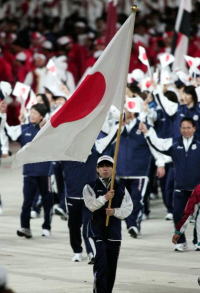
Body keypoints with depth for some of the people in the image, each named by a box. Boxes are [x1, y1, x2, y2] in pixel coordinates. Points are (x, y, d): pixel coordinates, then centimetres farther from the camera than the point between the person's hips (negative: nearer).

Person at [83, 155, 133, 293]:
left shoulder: (120, 187, 9)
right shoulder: (90, 187, -1)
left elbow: (128, 208, 3)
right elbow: (90, 205, -16)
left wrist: (115, 211, -14)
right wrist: (104, 198, -30)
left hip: (114, 232, 4)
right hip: (97, 232, -4)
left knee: (112, 267, 10)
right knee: (101, 266, -12)